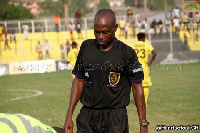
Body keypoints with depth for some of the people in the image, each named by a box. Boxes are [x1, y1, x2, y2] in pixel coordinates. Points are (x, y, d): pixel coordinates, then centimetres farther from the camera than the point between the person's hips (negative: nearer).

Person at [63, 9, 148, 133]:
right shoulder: (86, 47, 7)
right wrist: (69, 115, 8)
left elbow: (137, 88, -3)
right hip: (87, 117, 3)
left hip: (116, 119, -3)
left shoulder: (126, 53, -5)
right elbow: (79, 81, 13)